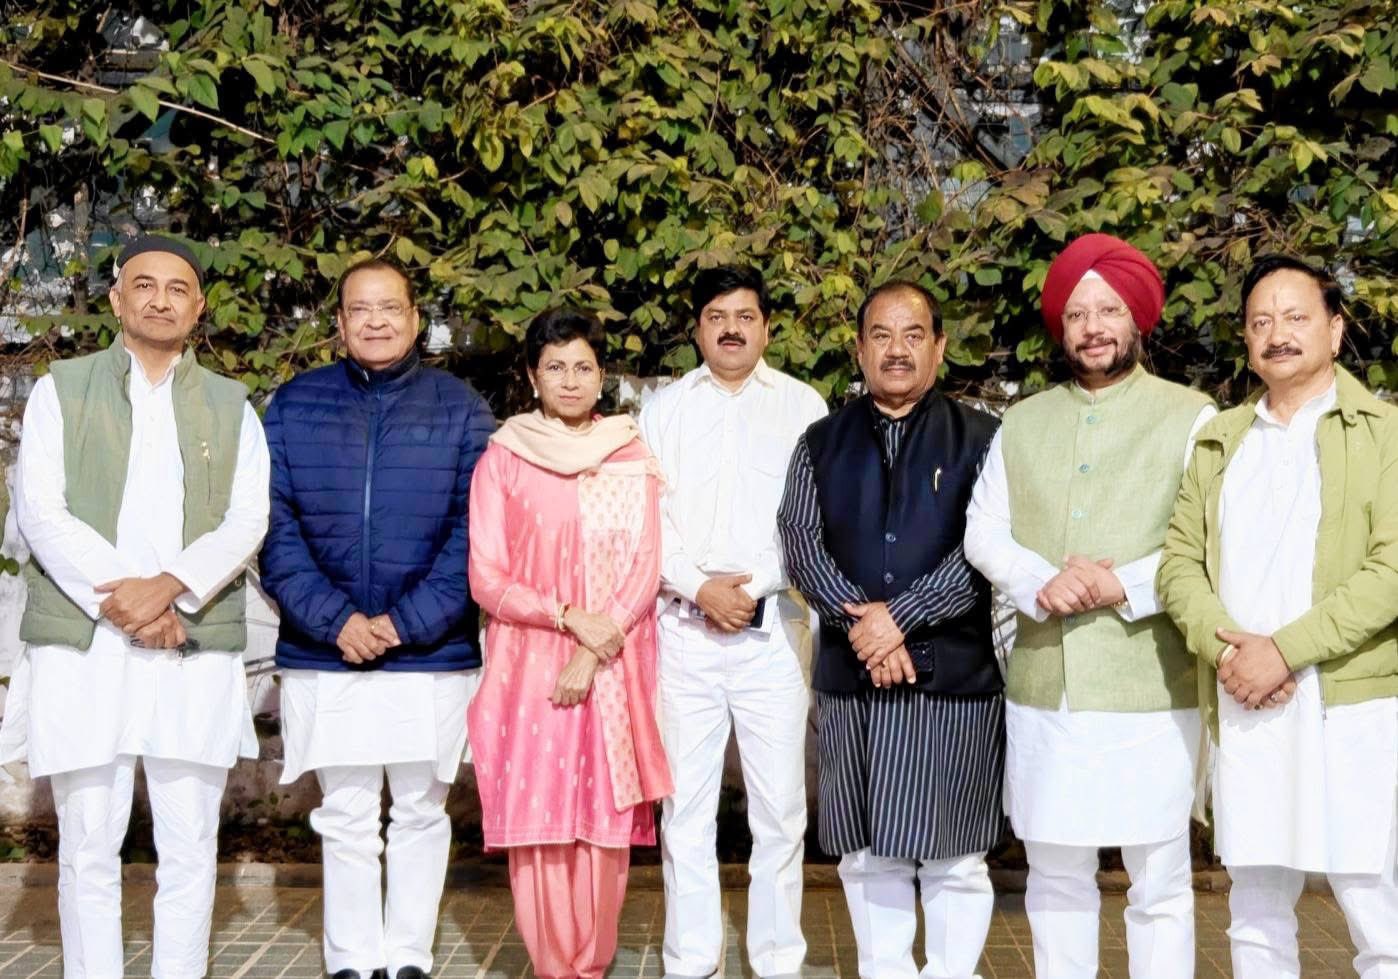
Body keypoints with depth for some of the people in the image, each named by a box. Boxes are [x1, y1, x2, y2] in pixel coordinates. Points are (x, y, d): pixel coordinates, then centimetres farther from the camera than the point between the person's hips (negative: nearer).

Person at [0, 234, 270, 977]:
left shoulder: (231, 408, 14)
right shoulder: (60, 391, 10)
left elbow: (246, 523, 1)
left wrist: (167, 588, -15)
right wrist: (117, 600, -13)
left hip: (196, 652, 1)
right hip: (80, 647, -1)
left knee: (188, 846, 2)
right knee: (88, 845, 2)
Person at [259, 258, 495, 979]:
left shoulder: (460, 408, 3)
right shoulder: (293, 406, 5)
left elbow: (474, 532, -3)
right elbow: (274, 527, -1)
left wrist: (409, 622, -13)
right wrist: (333, 621, -13)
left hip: (433, 654, 0)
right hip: (323, 654, 1)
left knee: (420, 811, 9)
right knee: (345, 817, 8)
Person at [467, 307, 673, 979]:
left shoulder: (630, 458, 6)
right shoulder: (502, 459, 3)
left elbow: (645, 570, 1)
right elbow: (486, 579, -1)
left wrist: (592, 653, -11)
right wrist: (569, 616, -14)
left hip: (612, 672, 1)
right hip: (529, 666, -1)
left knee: (604, 820, 2)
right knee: (536, 822, -1)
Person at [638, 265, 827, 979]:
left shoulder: (803, 405, 7)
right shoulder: (665, 408, 11)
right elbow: (646, 517, 4)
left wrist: (753, 587, -7)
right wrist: (701, 588, -8)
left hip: (773, 626, -1)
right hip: (686, 628, 1)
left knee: (779, 808, 1)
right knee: (686, 805, 5)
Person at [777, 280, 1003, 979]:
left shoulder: (981, 440, 2)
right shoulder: (822, 443, 11)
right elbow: (800, 542, 1)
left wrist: (899, 618, -14)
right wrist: (863, 624, -12)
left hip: (955, 676, -3)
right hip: (851, 675, 3)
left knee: (954, 858, 4)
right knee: (867, 856, 10)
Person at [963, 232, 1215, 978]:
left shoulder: (1191, 418, 0)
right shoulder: (1021, 423, 14)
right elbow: (983, 531, 8)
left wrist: (1127, 584, -19)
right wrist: (1040, 584, -11)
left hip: (1149, 690, -4)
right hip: (1042, 688, 4)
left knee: (1158, 882, 4)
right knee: (1054, 874, 13)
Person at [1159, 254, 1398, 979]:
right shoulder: (1219, 441, 16)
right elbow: (1179, 560, 10)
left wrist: (1286, 649, -15)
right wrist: (1224, 647, -9)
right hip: (1242, 707, 4)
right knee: (1255, 919, 10)